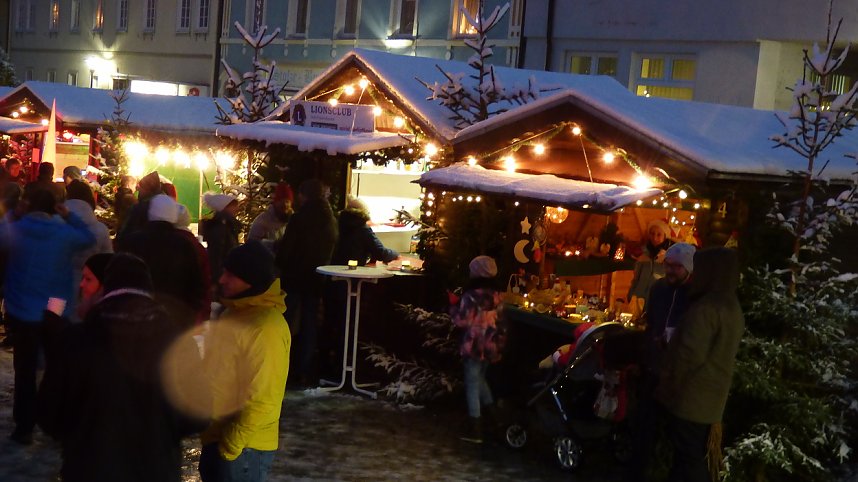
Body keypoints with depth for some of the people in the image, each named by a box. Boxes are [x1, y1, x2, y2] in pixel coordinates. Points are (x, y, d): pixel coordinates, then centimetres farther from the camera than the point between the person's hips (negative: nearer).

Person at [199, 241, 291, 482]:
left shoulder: (266, 328, -24)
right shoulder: (237, 312, 7)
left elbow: (262, 399, -26)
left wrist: (231, 444, -19)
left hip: (243, 447, -9)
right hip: (216, 437, 9)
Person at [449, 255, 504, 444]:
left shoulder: (471, 296, -17)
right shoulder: (495, 296, 4)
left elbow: (462, 321, -16)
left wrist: (454, 306, -2)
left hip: (474, 345, -7)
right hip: (490, 345, 7)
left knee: (472, 385, 0)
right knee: (480, 379, 26)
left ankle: (475, 430, 2)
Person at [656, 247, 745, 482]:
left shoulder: (706, 308, -20)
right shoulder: (733, 308, 12)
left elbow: (691, 354, -23)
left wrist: (670, 384, -8)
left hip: (689, 400, -9)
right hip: (710, 400, 9)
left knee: (688, 463, -1)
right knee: (695, 460, 18)